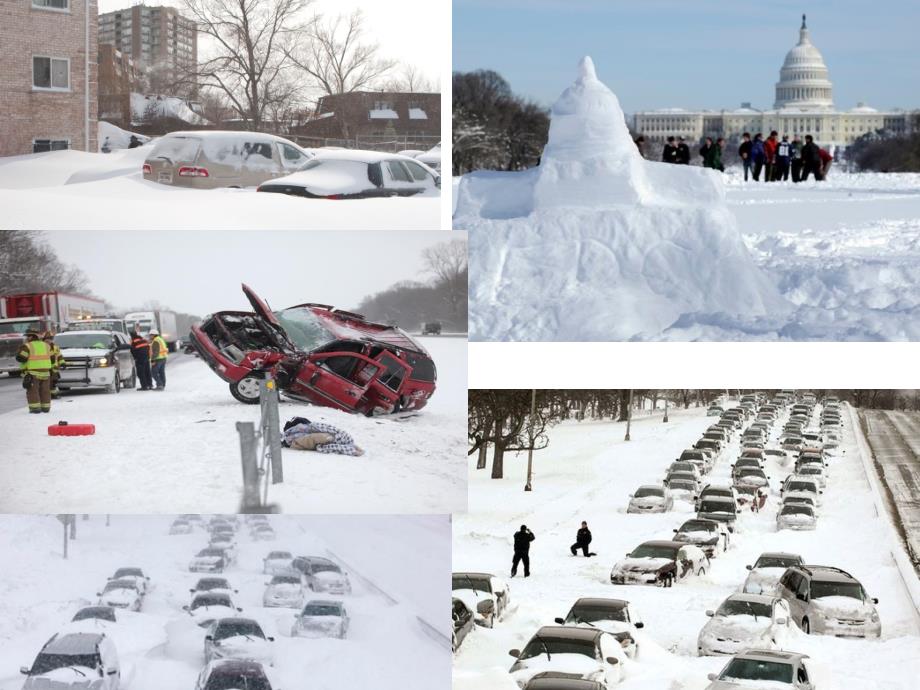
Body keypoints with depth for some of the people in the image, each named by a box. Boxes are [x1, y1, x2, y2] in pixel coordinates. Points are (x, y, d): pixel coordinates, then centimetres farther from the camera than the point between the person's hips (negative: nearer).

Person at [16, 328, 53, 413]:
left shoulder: (27, 346, -9)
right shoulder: (46, 345, 11)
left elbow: (20, 357, -13)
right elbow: (50, 357, 19)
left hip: (32, 373, -5)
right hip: (45, 373, 5)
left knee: (33, 391, 0)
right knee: (45, 391, 13)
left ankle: (35, 408, -5)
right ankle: (46, 407, 16)